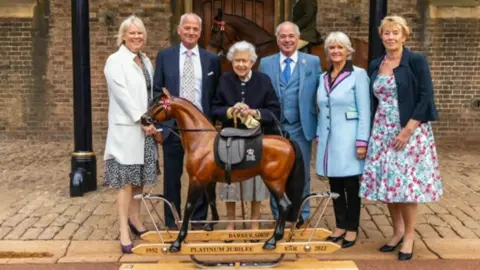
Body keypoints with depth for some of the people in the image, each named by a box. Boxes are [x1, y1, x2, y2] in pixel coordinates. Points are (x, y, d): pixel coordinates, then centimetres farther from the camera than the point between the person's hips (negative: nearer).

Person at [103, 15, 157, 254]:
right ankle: (124, 233, 1)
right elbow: (122, 94, -16)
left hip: (146, 128, 7)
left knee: (139, 178, 14)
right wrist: (142, 120, -18)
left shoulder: (146, 62, 13)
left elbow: (149, 94, 13)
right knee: (126, 181, -4)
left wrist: (152, 121, 2)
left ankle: (135, 219, 29)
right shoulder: (115, 61, -8)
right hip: (126, 129, -7)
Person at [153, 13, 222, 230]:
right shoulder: (164, 56, 4)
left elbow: (217, 94, 7)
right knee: (172, 177, 9)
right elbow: (156, 90, 3)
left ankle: (198, 221, 22)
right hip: (172, 125, 0)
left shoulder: (212, 59, 5)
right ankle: (172, 222, 22)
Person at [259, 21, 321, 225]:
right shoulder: (265, 63, 6)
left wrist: (320, 126, -6)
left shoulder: (313, 62, 2)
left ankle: (301, 217, 22)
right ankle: (279, 216, 23)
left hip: (301, 128, -1)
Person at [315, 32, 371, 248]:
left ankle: (352, 228, 14)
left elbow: (364, 110, -9)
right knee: (334, 185, 9)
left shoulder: (358, 74, -5)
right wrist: (319, 135, 12)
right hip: (329, 139, 5)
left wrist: (362, 141, -14)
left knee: (350, 185, 1)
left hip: (348, 139, -5)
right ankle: (340, 226, 21)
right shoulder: (324, 77, 13)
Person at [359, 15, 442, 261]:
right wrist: (372, 132, 6)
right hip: (383, 133, 5)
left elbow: (426, 98, -10)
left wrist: (407, 130, -16)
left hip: (410, 131, -5)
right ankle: (397, 231, 22)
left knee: (407, 182, -3)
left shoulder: (416, 61, -5)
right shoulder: (375, 65, 10)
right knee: (386, 183, 6)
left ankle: (409, 236, 12)